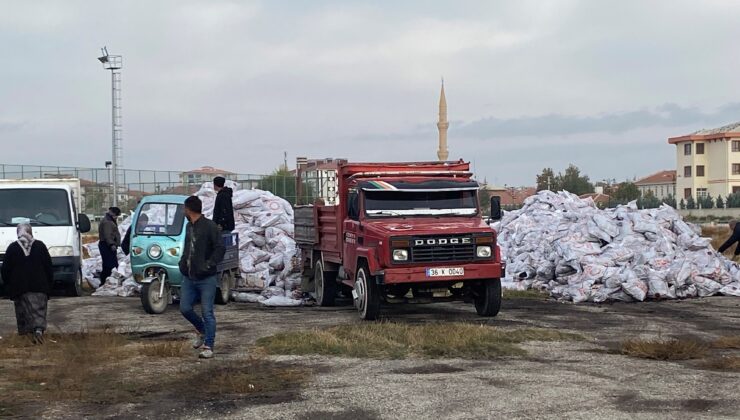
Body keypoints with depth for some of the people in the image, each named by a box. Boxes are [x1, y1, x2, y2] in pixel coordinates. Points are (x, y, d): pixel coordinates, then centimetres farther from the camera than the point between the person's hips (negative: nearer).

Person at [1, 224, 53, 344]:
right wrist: (50, 284, 11)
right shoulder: (40, 246, 2)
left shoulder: (12, 248, 0)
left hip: (19, 289, 0)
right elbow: (49, 267, 4)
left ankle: (24, 333, 11)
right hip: (39, 288, 0)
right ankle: (38, 330, -23)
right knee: (38, 311, -2)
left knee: (22, 312, 10)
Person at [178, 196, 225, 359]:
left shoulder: (209, 226, -12)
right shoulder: (189, 227, 13)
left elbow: (220, 248, -16)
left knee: (207, 313, -4)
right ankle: (201, 330, 32)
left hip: (206, 279, -7)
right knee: (185, 308, 6)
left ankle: (208, 347, 3)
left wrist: (209, 265, -22)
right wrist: (183, 261, 11)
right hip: (188, 278, 7)